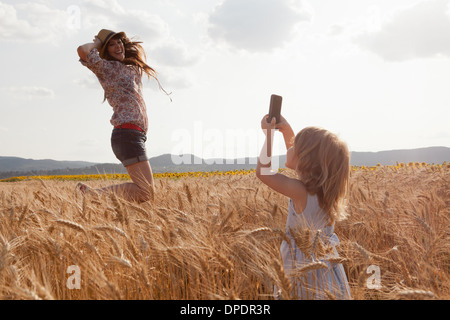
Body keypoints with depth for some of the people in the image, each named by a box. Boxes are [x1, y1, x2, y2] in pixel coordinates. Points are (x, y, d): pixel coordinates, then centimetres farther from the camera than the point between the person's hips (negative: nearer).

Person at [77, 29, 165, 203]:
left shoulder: (132, 69, 21)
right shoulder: (107, 67, -1)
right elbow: (82, 50, -18)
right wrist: (97, 43, 2)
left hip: (136, 136, 9)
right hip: (127, 134, -9)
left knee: (147, 190, 16)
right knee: (146, 192, -15)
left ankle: (94, 192, 16)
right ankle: (94, 193, -7)